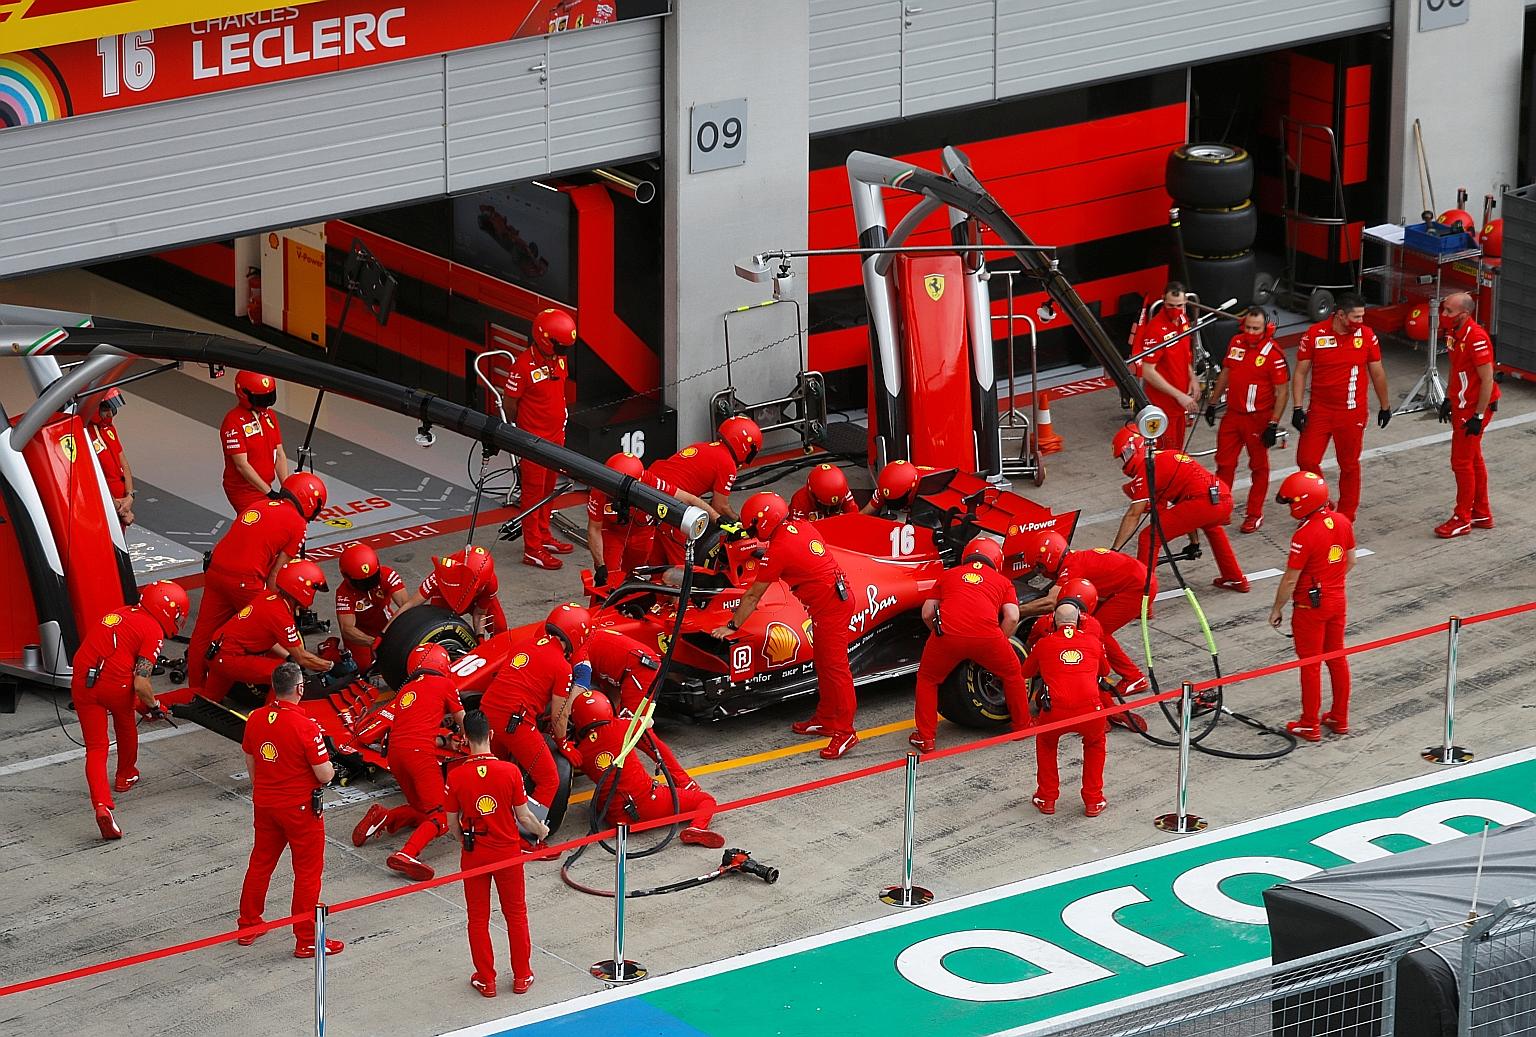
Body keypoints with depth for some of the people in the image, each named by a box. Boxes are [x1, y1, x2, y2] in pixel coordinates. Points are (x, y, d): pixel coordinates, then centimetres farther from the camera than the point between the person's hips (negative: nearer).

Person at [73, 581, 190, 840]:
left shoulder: (120, 613, 21)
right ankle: (126, 777, 50)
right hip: (115, 683, -5)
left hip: (82, 680, 5)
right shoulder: (153, 631, -2)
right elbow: (141, 684, -11)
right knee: (126, 726, 28)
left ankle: (101, 806, -13)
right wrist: (153, 705, 10)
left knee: (95, 748, 5)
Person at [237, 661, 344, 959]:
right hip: (300, 807, -6)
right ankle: (306, 941, 11)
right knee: (308, 872, 6)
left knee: (260, 863, 21)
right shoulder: (306, 726, -24)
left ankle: (248, 927, 33)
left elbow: (250, 764, 9)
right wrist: (329, 765, 3)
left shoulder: (255, 719, -5)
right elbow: (325, 775, -20)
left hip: (264, 803, 6)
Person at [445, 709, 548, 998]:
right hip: (508, 851, 0)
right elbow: (523, 816, -8)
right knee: (516, 914, 17)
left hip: (473, 855, 0)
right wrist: (541, 831, 14)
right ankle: (522, 976, 26)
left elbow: (453, 824, -4)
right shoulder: (510, 771, -16)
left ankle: (485, 980, 21)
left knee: (478, 917, 14)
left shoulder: (455, 776, -14)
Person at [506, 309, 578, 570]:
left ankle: (543, 536, 33)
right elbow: (510, 402, -13)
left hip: (556, 435, 7)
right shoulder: (524, 366, -23)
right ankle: (532, 550, 6)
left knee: (548, 489, 19)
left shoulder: (560, 359, 0)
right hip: (533, 438, -7)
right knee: (533, 493, 0)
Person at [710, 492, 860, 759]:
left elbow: (753, 596, -8)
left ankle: (844, 731, 1)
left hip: (829, 607, -10)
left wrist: (732, 626, 2)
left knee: (835, 667, -4)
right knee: (823, 664, 19)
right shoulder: (803, 527, 5)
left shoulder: (776, 550, -17)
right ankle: (825, 720, 29)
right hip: (839, 596, 10)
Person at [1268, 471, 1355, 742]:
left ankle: (1310, 726, 15)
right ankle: (1340, 718, 28)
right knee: (1337, 658, 18)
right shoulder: (1342, 522, -5)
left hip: (1310, 607, -7)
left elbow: (1290, 579, -20)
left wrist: (1277, 609, -7)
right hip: (1338, 600, 7)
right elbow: (1350, 562, 8)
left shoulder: (1305, 535, -27)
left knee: (1310, 665, 6)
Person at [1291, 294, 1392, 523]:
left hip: (1352, 414, 0)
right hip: (1319, 410, 0)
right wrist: (1298, 408, -6)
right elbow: (1300, 373, -1)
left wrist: (1385, 406, 15)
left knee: (1349, 466, 7)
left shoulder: (1366, 336, -3)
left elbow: (1377, 373, 9)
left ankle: (1346, 515, 19)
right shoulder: (1314, 334, -6)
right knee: (1306, 461, -3)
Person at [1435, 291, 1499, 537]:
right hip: (1461, 406, 9)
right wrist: (1448, 399, 19)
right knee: (1473, 460, 17)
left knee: (1462, 462, -3)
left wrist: (1478, 416, -21)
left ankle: (1462, 519, 8)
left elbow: (1487, 380, -23)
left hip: (1476, 407, -9)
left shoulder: (1476, 338, -25)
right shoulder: (1454, 333, 4)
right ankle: (1482, 514, 28)